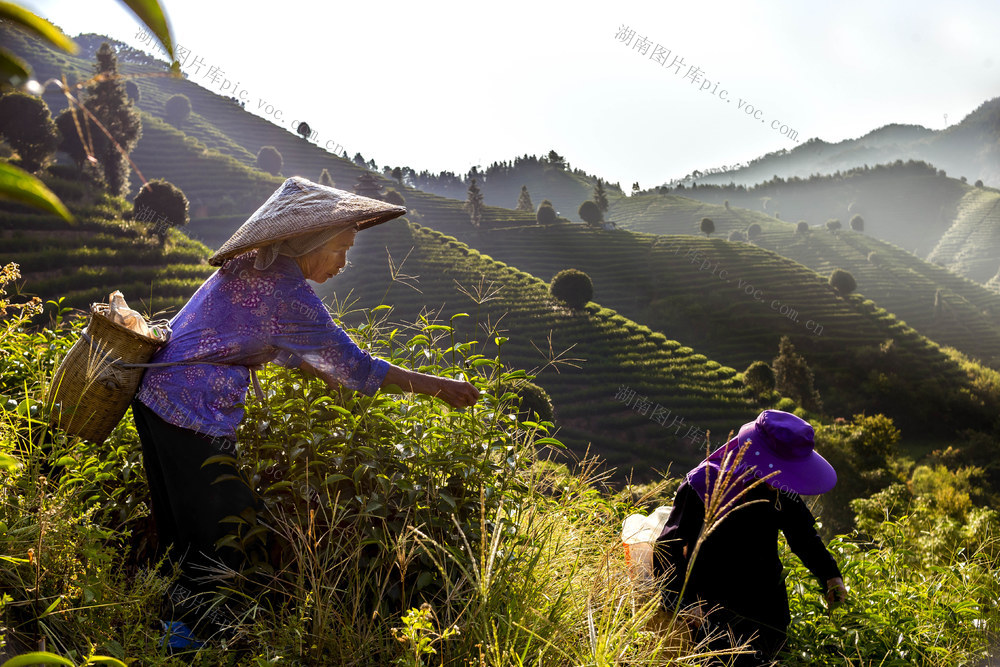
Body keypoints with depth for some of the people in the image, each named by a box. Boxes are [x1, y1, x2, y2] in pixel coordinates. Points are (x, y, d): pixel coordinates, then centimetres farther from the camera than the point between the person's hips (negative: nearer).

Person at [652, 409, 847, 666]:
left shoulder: (781, 489, -6)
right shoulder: (701, 486, -22)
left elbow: (804, 536, 12)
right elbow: (665, 552, -19)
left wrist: (830, 575, -1)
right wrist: (686, 603, -29)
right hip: (710, 605, -5)